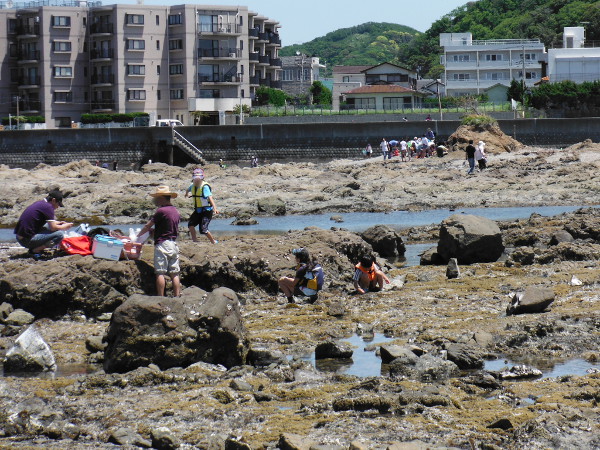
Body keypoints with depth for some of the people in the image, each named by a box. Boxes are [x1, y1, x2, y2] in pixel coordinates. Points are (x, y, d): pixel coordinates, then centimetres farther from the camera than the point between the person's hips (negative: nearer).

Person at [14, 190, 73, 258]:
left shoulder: (39, 203, 17)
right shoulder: (48, 207, -11)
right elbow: (53, 227, -12)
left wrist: (58, 223, 24)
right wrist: (64, 227, 6)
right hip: (27, 240, -10)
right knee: (59, 234, -15)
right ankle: (35, 251, -10)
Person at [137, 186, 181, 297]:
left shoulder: (161, 211, -10)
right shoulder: (175, 211, 13)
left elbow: (147, 226, -5)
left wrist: (138, 235, 11)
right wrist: (153, 230, 23)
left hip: (162, 243, -7)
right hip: (174, 244, 7)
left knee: (160, 273, -5)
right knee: (174, 274, 5)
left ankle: (161, 298, -8)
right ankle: (177, 297, 2)